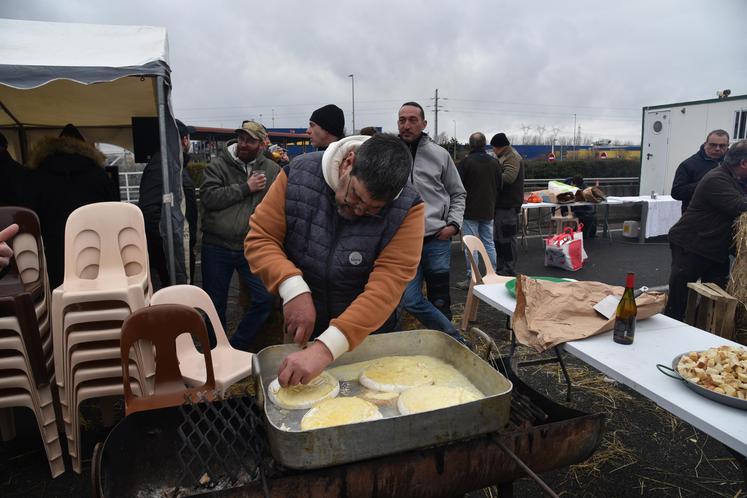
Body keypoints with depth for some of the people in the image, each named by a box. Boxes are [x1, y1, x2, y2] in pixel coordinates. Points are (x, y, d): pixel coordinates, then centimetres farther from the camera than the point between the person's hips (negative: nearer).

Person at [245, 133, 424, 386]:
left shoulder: (407, 208, -25)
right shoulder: (297, 175, -18)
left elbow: (387, 287, -31)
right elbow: (260, 239, -15)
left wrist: (324, 349, -41)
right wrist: (294, 289, -33)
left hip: (369, 339, -1)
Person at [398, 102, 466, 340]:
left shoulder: (440, 154, 4)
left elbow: (458, 193, 13)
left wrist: (453, 224, -1)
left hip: (437, 240, 0)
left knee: (440, 301, 8)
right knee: (411, 300, -9)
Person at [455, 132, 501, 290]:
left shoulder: (466, 162, -13)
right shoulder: (495, 162, 4)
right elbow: (499, 186, 11)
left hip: (470, 211, -5)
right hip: (488, 210, 5)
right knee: (489, 243, 13)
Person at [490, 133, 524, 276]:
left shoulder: (512, 157, -13)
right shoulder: (504, 157, 18)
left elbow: (509, 177, -28)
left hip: (508, 205, -11)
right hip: (501, 204, 11)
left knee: (507, 239, -4)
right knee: (498, 238, 16)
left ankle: (509, 271, 4)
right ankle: (500, 269, 27)